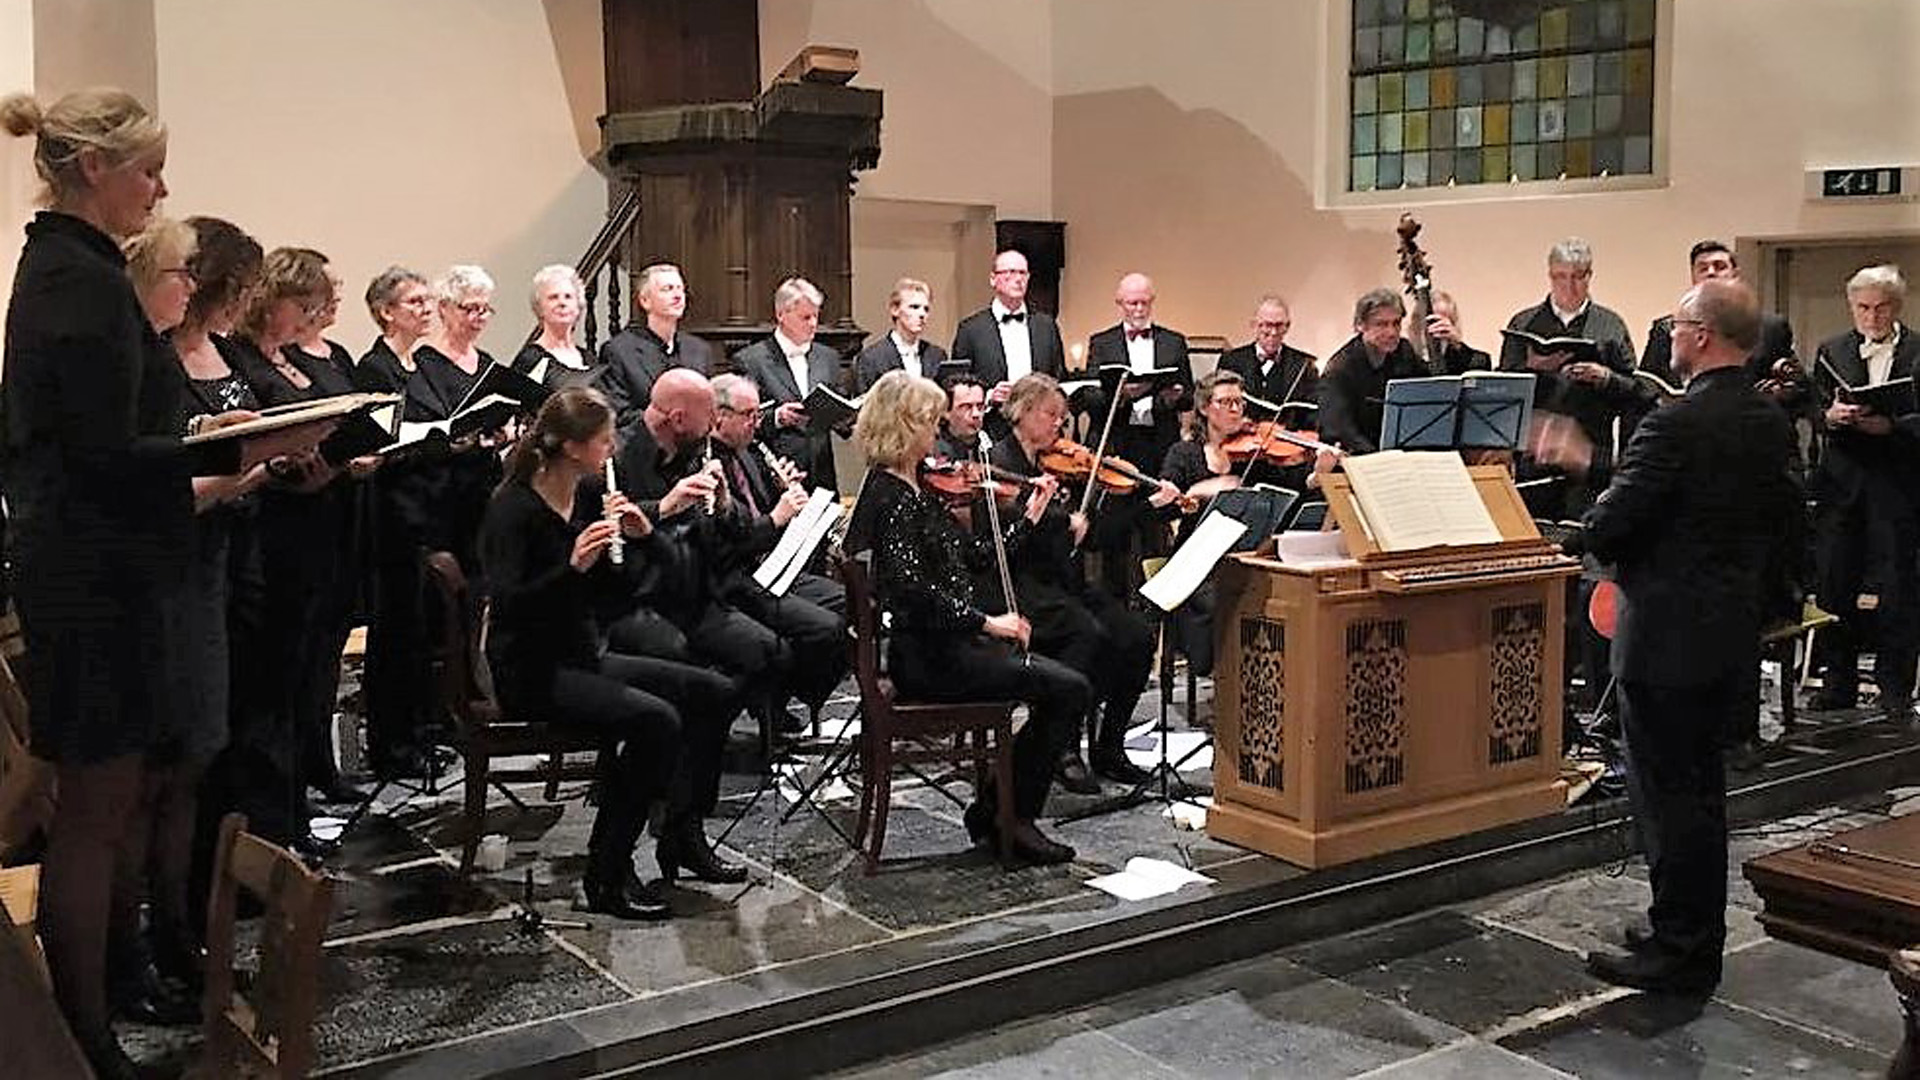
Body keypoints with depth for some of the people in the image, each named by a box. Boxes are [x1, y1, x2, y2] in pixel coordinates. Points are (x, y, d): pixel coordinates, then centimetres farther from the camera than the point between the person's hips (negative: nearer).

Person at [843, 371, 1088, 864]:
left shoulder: (919, 490, 15)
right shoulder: (889, 496, -14)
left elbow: (980, 556, 18)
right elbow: (909, 587, -25)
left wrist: (1032, 512, 11)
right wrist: (987, 622, -23)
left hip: (948, 644, 10)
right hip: (926, 658, -10)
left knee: (1064, 687, 4)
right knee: (1069, 690, -13)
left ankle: (995, 811, 8)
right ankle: (1009, 815, -2)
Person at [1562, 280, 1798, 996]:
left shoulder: (1675, 426, -20)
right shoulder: (1773, 426, 6)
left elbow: (1606, 529, -21)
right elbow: (1783, 525, 15)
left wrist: (1591, 529, 1)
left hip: (1667, 636, -9)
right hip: (1734, 634, 9)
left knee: (1667, 793, 0)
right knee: (1699, 787, 18)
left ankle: (1679, 953, 9)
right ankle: (1696, 937, 30)